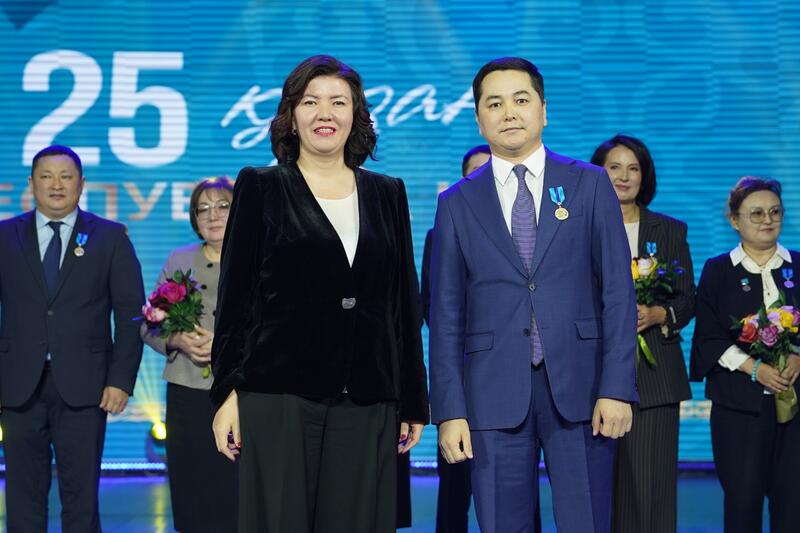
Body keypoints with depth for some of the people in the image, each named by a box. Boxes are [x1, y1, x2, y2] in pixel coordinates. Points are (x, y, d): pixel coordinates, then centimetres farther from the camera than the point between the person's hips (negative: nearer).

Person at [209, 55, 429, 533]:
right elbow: (234, 298, 3)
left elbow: (406, 304, 13)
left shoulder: (388, 194, 13)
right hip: (278, 400, -2)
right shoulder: (262, 189, 6)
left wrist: (413, 402, 10)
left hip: (366, 406, 3)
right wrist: (227, 392, -4)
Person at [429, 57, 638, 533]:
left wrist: (617, 387, -7)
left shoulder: (590, 185, 7)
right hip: (495, 392, 1)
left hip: (579, 388, -1)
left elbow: (618, 292, 2)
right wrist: (449, 410, 0)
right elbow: (445, 315, 7)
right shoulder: (458, 203, 9)